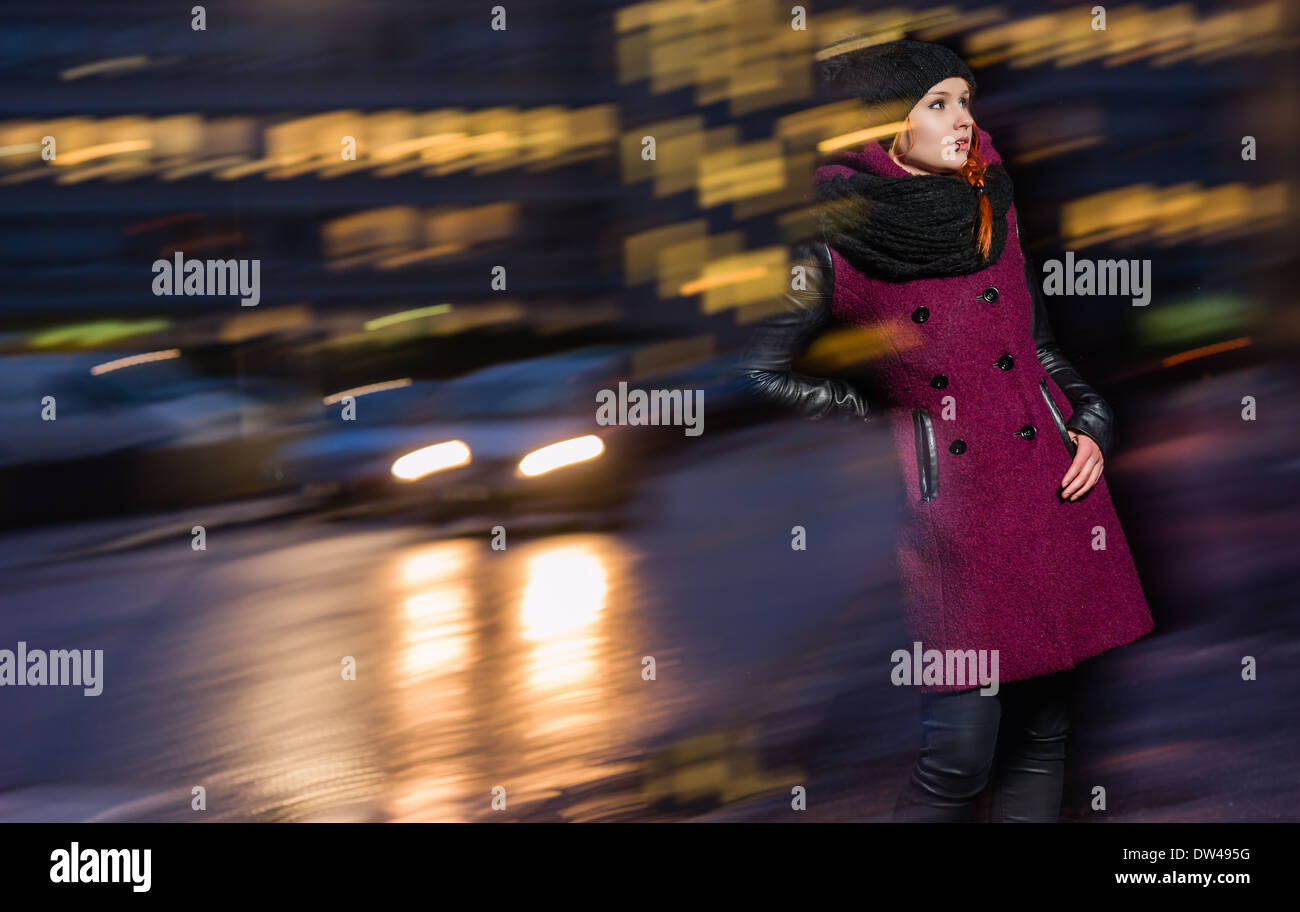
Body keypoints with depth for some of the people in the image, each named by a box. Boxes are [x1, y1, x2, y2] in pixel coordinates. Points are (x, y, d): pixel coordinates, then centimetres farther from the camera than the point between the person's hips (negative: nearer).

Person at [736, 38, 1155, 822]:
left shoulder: (993, 212, 10)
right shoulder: (839, 249, -6)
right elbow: (760, 372, 0)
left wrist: (1092, 426, 7)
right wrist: (876, 420, 2)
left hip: (1051, 485, 5)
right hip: (948, 508, -5)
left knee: (1043, 729, 7)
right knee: (961, 749, -10)